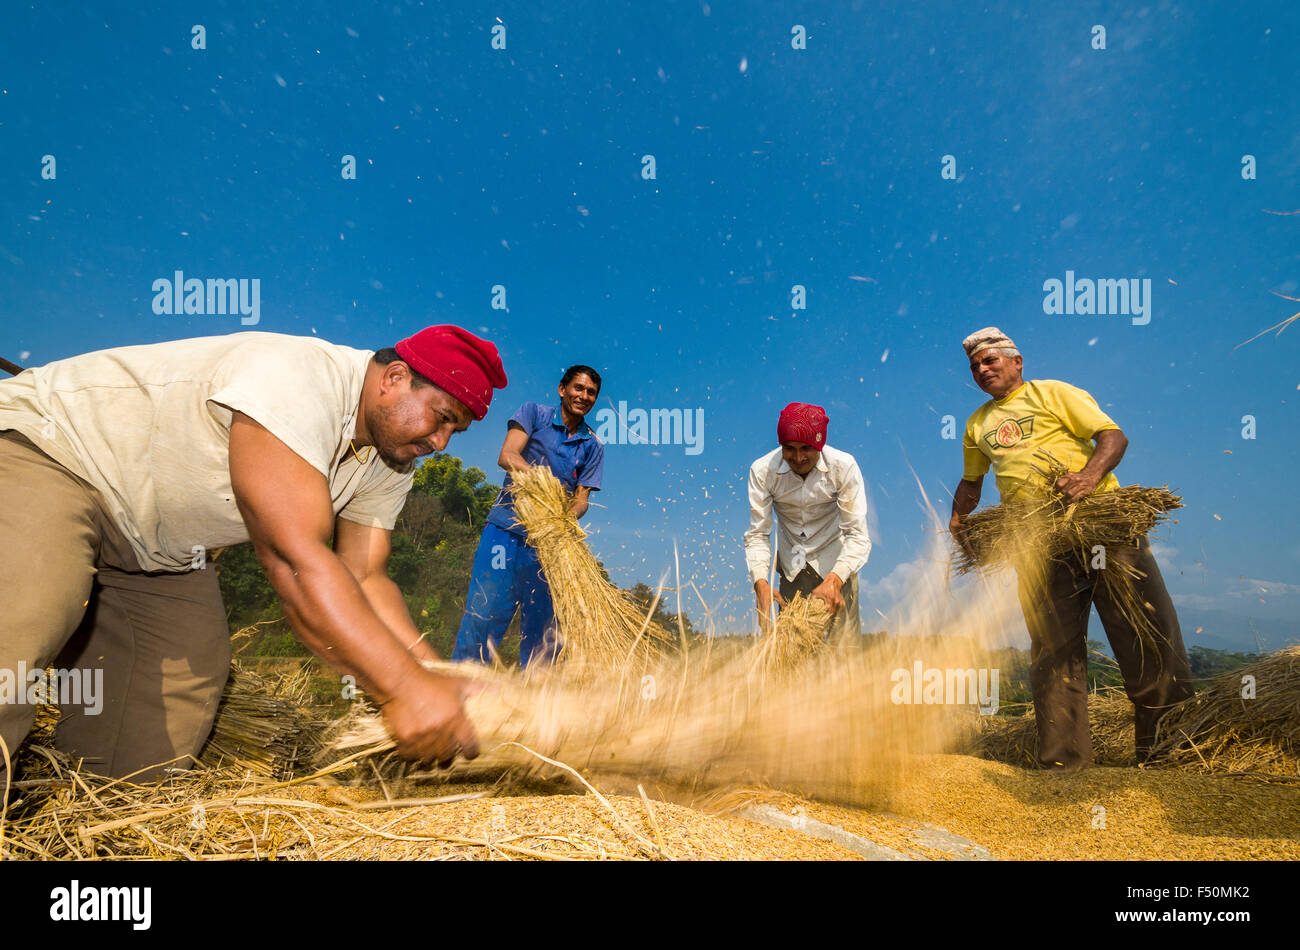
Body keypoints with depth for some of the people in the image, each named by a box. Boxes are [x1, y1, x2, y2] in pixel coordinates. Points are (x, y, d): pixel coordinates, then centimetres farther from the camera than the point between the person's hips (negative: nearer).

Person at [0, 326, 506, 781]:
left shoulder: (387, 466, -6)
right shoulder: (294, 383, -35)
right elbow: (294, 559, -41)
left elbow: (363, 578, -8)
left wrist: (435, 677, -21)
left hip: (160, 549, 8)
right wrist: (404, 687, -43)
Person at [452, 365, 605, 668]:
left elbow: (581, 499, 6)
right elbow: (506, 456, -7)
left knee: (542, 626, 2)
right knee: (484, 611, -11)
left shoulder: (593, 447, 13)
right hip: (507, 527, -3)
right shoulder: (533, 413, 7)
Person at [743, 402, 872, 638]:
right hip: (791, 567, 1)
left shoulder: (844, 466, -20)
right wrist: (760, 581, -32)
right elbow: (757, 534, -15)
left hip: (835, 565, -1)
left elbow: (857, 534, -22)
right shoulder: (762, 470, -17)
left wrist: (835, 580, -38)